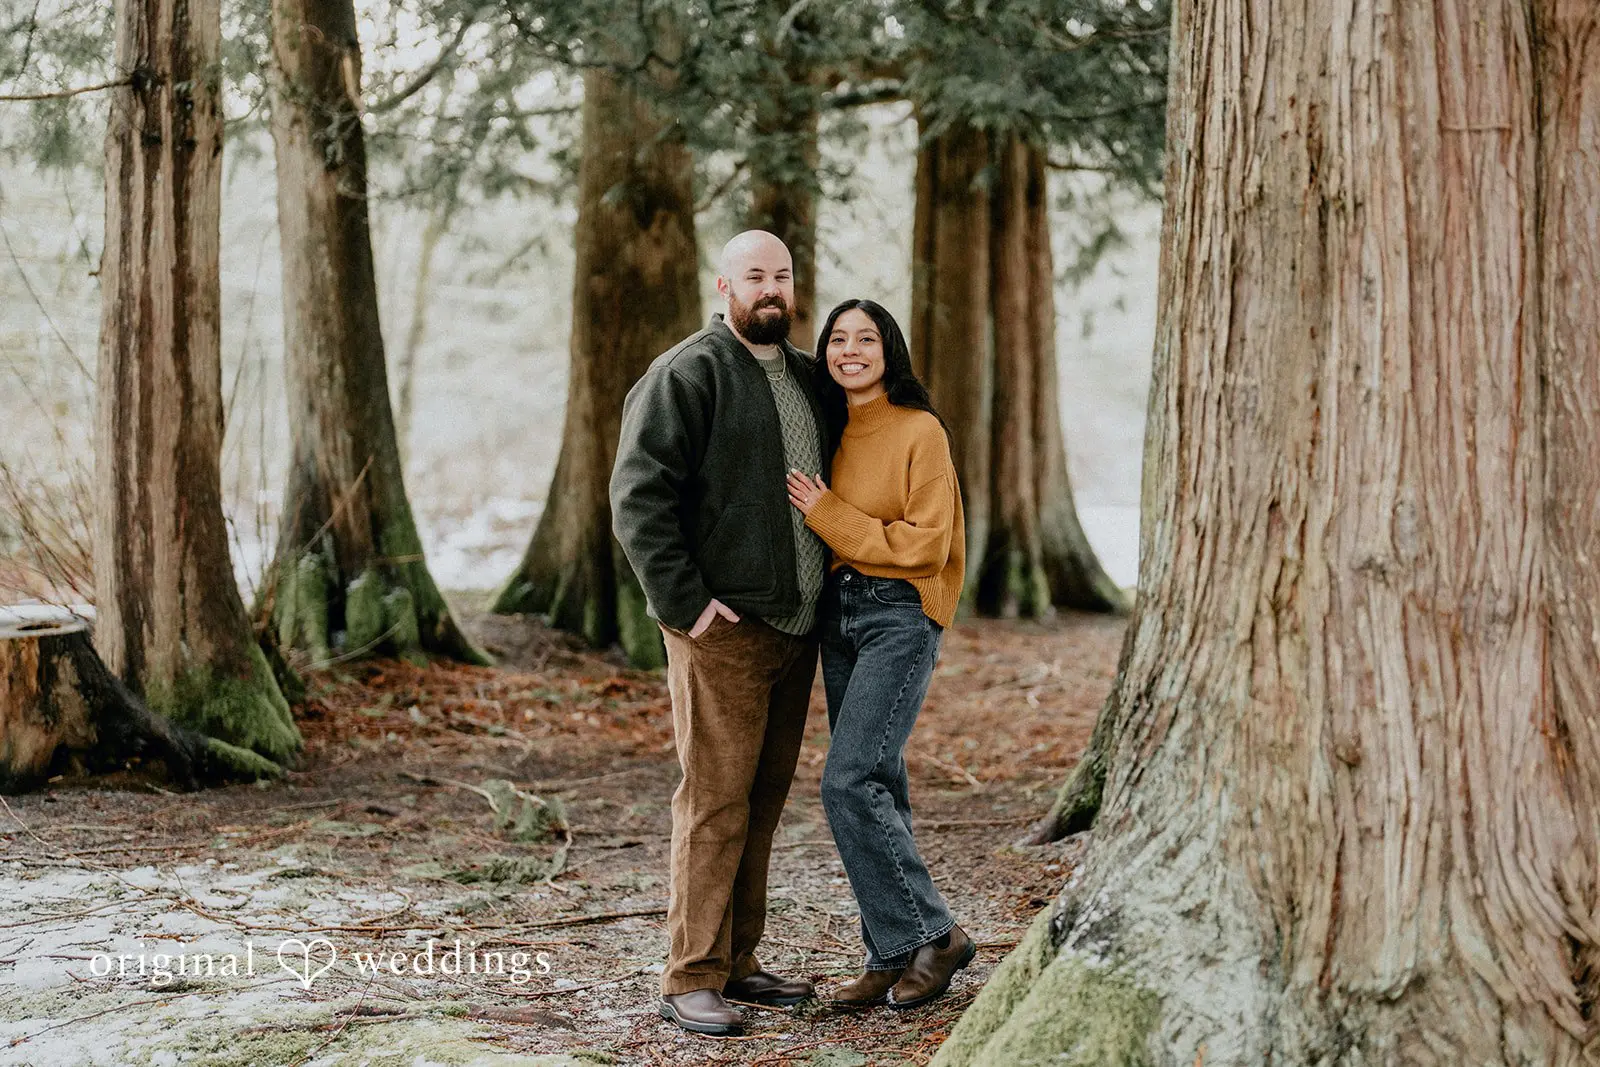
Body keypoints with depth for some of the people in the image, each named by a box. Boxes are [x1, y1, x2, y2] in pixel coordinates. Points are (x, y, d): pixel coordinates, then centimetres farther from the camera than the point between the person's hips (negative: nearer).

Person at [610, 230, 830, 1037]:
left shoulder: (806, 378, 17)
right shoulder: (688, 374, -7)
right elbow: (639, 494, -14)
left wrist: (828, 591, 18)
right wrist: (682, 600, -18)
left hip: (793, 628, 8)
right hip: (722, 628, -7)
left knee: (763, 802, 10)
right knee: (716, 801, -7)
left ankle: (737, 962, 19)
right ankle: (691, 978, -1)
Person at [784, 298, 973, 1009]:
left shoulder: (921, 431, -9)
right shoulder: (833, 431, 13)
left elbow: (926, 545, -15)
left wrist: (829, 517, -14)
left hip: (901, 614, -7)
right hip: (836, 615, 7)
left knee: (849, 781, -16)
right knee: (875, 786, 8)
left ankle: (931, 934, -3)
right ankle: (892, 957, 13)